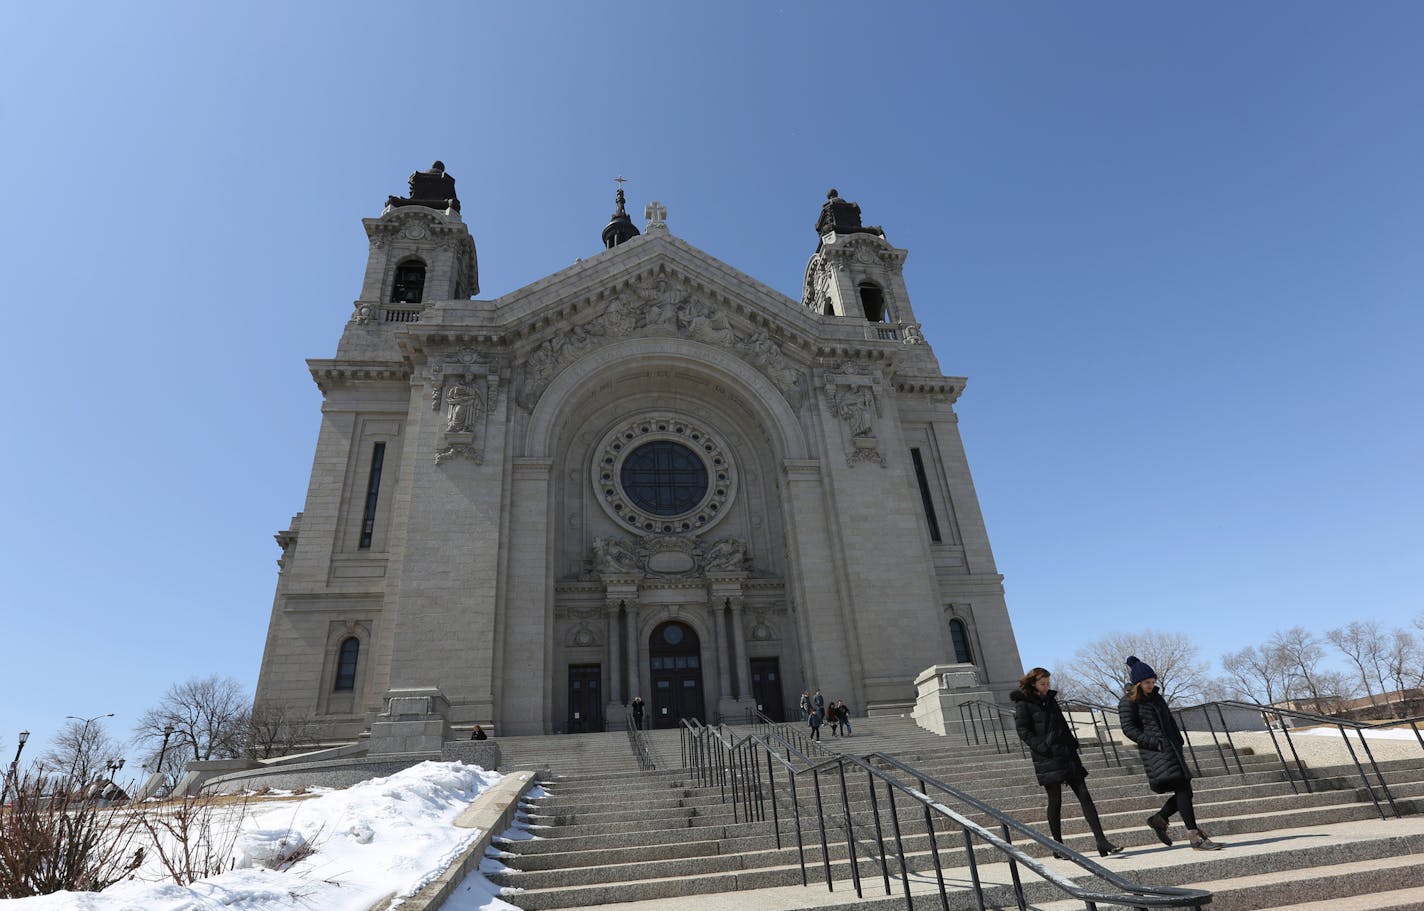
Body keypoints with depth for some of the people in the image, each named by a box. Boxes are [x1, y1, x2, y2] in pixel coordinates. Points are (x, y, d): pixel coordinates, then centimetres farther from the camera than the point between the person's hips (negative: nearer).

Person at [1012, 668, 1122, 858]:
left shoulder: (1050, 699, 15)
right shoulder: (1023, 704, -7)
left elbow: (1063, 724, 21)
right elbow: (1024, 732, -11)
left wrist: (1072, 744, 10)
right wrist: (1043, 747, -18)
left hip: (1067, 755, 6)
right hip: (1048, 759, -6)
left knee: (1084, 795, 0)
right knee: (1055, 801, 1)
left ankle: (1101, 842, 1)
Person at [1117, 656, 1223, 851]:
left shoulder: (1156, 697, 17)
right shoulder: (1128, 703, -6)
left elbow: (1170, 722, 23)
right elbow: (1129, 729, -10)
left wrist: (1179, 744, 13)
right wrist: (1154, 743, -16)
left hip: (1172, 748, 8)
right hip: (1155, 752, -8)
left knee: (1185, 792, 5)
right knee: (1183, 790, -13)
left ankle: (1158, 819, 24)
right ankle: (1195, 837, -9)